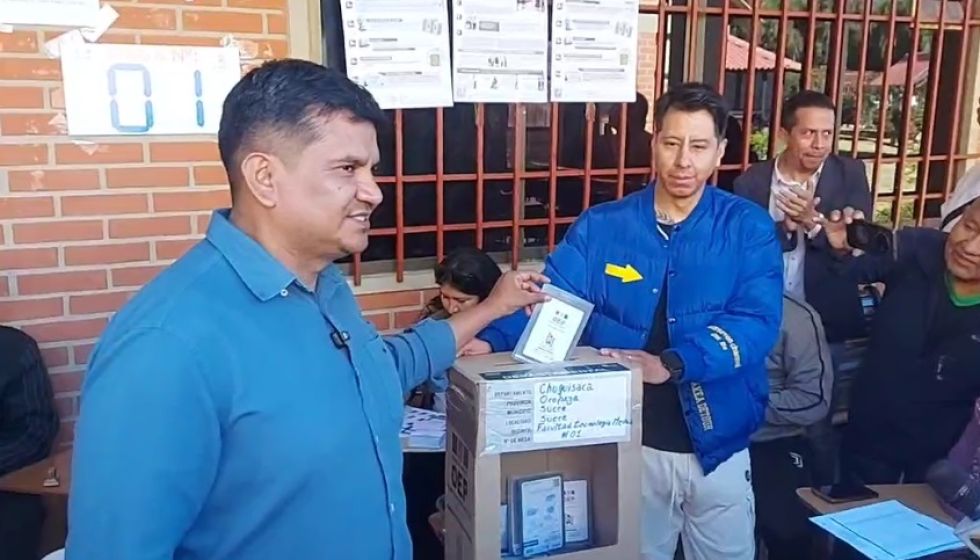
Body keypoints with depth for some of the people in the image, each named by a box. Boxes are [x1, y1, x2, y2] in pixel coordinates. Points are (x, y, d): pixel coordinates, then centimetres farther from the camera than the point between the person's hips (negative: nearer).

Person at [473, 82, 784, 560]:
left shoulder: (749, 228, -6)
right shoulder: (600, 226, -3)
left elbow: (757, 323, -17)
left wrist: (671, 365, -32)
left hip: (717, 444, 1)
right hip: (627, 441, 0)